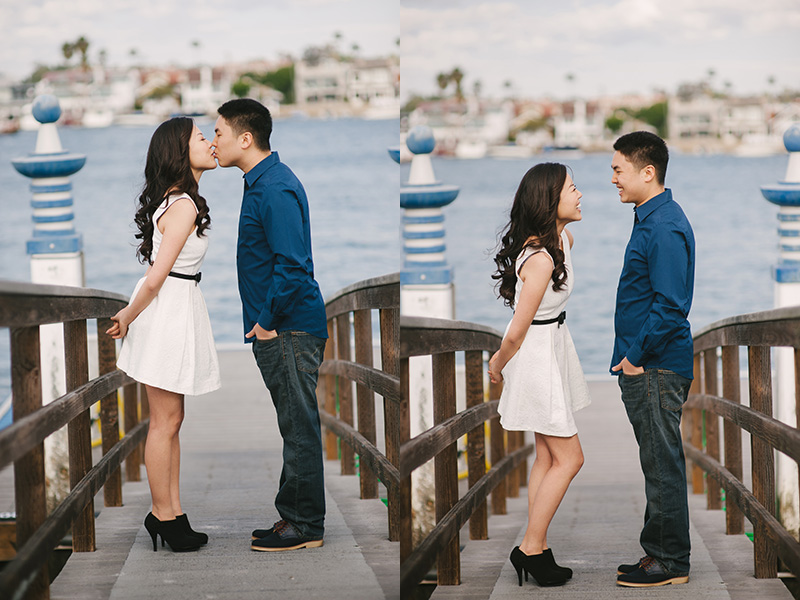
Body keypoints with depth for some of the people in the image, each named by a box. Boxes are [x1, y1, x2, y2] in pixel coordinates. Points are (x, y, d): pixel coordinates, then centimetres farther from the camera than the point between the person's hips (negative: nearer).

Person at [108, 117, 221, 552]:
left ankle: (172, 514, 18)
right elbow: (157, 277, -20)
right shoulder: (184, 206, -20)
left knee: (171, 421, 13)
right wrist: (128, 319, -8)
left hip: (178, 308, 10)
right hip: (168, 309, -10)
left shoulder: (175, 201, 11)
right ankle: (163, 516, 9)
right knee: (165, 423, 0)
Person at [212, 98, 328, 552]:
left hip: (290, 331, -10)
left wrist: (267, 321, -17)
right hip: (280, 330, 10)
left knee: (300, 428, -3)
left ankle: (305, 527, 2)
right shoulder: (263, 182, 15)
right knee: (295, 428, 14)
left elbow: (292, 266, -25)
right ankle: (295, 517, 21)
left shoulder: (276, 190, -18)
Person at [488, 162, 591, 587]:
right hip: (538, 352, -9)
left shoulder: (563, 240, 3)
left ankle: (537, 550, 19)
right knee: (569, 457, -1)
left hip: (553, 344, 9)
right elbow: (518, 332, -21)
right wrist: (498, 366, -4)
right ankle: (530, 549, 7)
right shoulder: (540, 258, -28)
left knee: (547, 455, 13)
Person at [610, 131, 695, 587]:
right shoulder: (653, 218, 14)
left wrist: (637, 356, -18)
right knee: (659, 464, 15)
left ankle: (671, 563, 3)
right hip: (647, 365, 10)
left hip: (657, 369, -10)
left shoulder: (664, 228, -18)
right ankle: (660, 553, 22)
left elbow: (670, 306, -24)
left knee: (663, 466, -4)